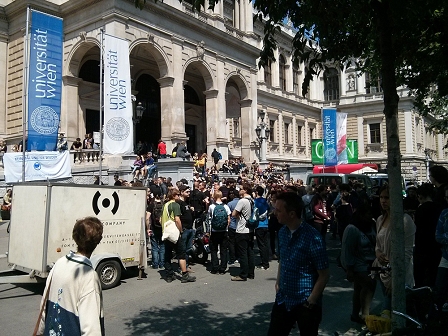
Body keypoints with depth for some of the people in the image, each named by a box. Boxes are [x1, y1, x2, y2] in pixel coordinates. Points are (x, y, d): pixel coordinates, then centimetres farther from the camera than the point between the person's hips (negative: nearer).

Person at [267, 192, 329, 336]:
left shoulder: (313, 238, -20)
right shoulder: (282, 232, 0)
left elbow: (324, 275, -14)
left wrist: (310, 302, -12)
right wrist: (278, 283, 5)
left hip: (305, 304, -6)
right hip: (283, 300, 6)